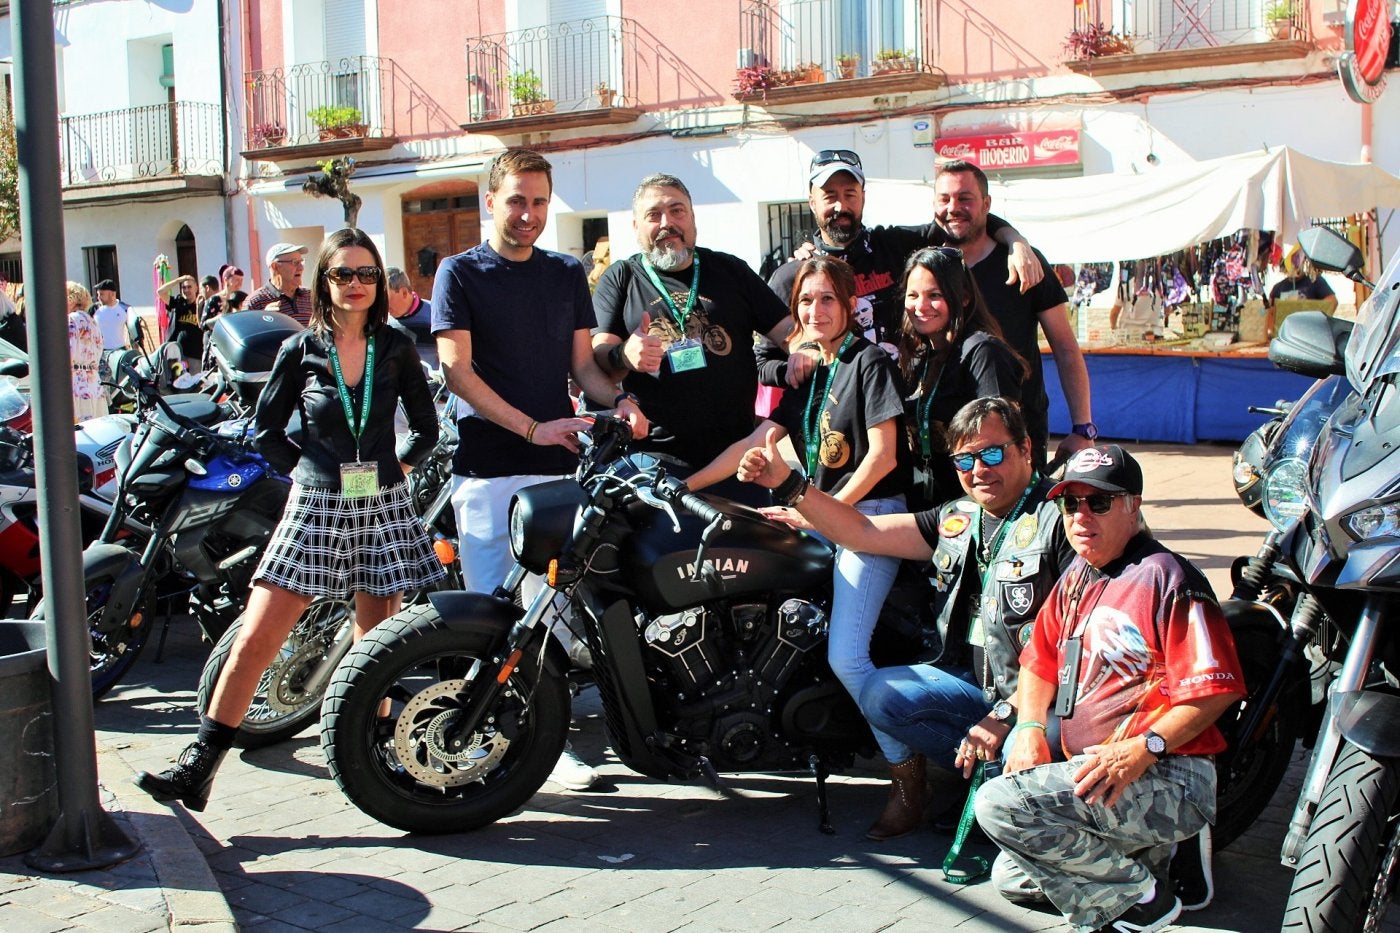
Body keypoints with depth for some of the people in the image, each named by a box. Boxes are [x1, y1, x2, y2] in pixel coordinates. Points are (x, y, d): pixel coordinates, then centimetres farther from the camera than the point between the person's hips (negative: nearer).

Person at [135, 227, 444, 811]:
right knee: (255, 640, -5)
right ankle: (198, 767, -1)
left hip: (383, 508, 1)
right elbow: (267, 430, 8)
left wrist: (397, 467, 1)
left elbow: (426, 428, 12)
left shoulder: (395, 348, 5)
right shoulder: (301, 351, 2)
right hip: (315, 508, -1)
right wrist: (309, 472, 1)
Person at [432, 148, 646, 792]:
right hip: (487, 467, -3)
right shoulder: (460, 273, 4)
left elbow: (582, 363, 15)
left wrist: (619, 400, -7)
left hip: (559, 466, 4)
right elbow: (457, 368, -6)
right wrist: (532, 427, -15)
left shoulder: (567, 274, 17)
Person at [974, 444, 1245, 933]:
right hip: (1090, 774, 10)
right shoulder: (1076, 579, 15)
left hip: (1165, 781, -10)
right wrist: (1030, 730, 3)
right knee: (1012, 878, 14)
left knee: (998, 803, -25)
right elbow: (1039, 661, 21)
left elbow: (1215, 688, -19)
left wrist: (1143, 749, -28)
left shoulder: (1165, 576, -13)